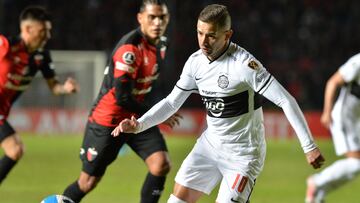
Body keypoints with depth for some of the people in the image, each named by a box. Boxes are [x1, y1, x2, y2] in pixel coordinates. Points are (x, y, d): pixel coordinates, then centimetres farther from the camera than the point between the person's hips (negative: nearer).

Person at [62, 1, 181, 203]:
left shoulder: (161, 43, 0)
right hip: (108, 119, -7)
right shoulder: (129, 48, -26)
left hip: (138, 117, 7)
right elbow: (122, 97, -27)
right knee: (88, 182, 2)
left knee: (161, 164, -16)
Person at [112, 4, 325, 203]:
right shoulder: (195, 62, -2)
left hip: (243, 153, -7)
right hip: (210, 145, 7)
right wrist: (139, 124, -1)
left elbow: (286, 101, -23)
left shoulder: (243, 64, -23)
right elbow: (172, 102, 12)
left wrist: (309, 146, -24)